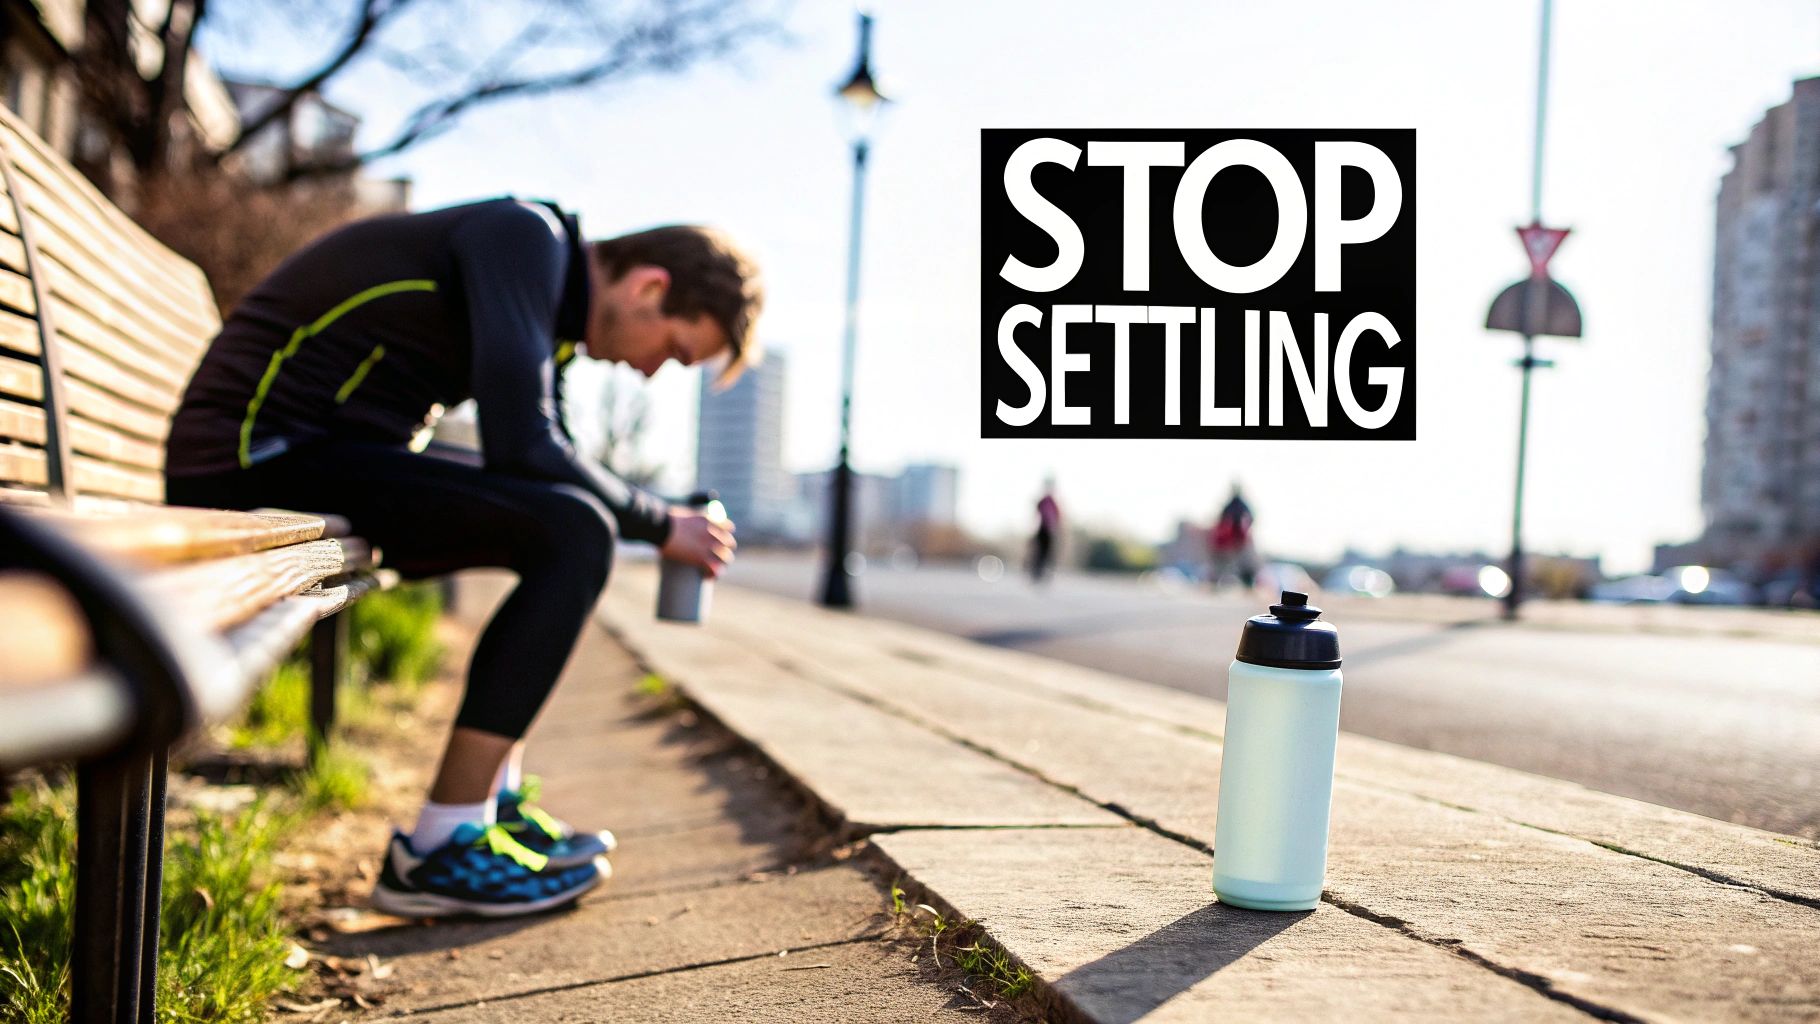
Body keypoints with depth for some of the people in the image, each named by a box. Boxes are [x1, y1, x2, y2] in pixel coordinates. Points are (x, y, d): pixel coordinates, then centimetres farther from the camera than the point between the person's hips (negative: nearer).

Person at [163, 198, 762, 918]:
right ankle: (439, 852, -15)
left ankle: (498, 806, 15)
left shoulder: (550, 315, 15)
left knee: (563, 528, 18)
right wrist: (661, 526, -12)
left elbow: (553, 467, 18)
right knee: (573, 533, -21)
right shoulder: (525, 237, -15)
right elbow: (521, 448, -25)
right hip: (255, 460, -10)